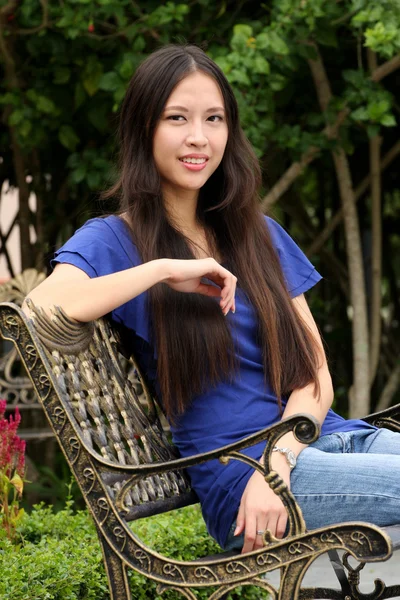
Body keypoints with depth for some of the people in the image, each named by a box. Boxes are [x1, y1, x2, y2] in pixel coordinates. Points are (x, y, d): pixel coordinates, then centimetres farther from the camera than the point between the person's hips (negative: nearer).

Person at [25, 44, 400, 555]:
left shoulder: (260, 234, 19)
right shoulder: (111, 240, 4)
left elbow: (314, 370, 11)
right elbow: (39, 309, -18)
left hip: (334, 436, 6)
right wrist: (165, 269, -15)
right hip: (238, 469, -6)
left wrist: (278, 464, -7)